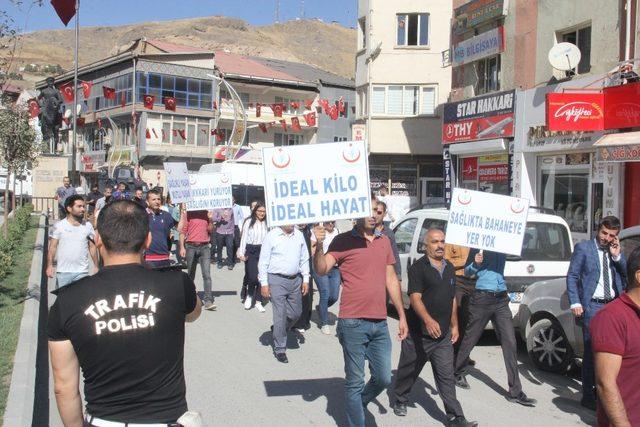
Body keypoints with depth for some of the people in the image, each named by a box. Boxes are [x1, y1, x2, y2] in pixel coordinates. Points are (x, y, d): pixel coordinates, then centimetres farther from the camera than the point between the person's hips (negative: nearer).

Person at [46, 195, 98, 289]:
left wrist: (96, 266, 7)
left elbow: (92, 247, 9)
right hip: (63, 272, -1)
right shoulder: (59, 226, -2)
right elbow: (53, 247, -2)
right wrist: (50, 265, -11)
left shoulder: (88, 226, 4)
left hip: (82, 272, 1)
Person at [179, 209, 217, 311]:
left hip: (204, 246, 2)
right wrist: (182, 247, -6)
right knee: (191, 275, 10)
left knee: (207, 274, -8)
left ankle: (208, 301, -11)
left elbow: (210, 230, 12)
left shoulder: (206, 213, 8)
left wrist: (210, 219, -4)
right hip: (191, 246, -1)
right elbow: (182, 231, 0)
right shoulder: (187, 213, 0)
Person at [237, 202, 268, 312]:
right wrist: (241, 253, -5)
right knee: (252, 277, -10)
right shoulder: (249, 222, 0)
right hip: (251, 251, -2)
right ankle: (249, 295, 19)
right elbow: (244, 238, 0)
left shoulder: (267, 223, 5)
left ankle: (258, 301, 14)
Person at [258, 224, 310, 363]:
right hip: (277, 280, -5)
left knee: (296, 313, 12)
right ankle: (280, 349, 11)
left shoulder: (299, 235, 6)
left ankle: (277, 331, 38)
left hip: (295, 279, 5)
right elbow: (263, 261, -5)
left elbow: (304, 259, 12)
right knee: (280, 315, -3)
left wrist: (305, 279, 8)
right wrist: (264, 284, -8)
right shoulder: (271, 236, -7)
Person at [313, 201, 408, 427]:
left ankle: (357, 405, 37)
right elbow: (321, 270, -14)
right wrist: (319, 245, -32)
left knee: (383, 378, 11)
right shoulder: (343, 241, -4)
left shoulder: (384, 241, 12)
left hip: (380, 324, 5)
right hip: (353, 324, -5)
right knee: (355, 381, 3)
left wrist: (402, 316, 15)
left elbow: (391, 279, 16)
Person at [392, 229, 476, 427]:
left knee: (446, 376, 3)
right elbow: (415, 298, -20)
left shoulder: (449, 268, 12)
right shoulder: (418, 268, -10)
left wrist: (454, 325, 17)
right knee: (409, 370, 12)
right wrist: (428, 320, -34)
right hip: (419, 333, -5)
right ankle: (400, 400, 34)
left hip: (443, 335, 5)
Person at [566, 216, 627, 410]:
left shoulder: (617, 252, 15)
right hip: (592, 306, -5)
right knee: (591, 351, -4)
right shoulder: (583, 248, 0)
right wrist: (575, 303, -13)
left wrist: (617, 256, -3)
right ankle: (588, 396, 3)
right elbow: (572, 276, -3)